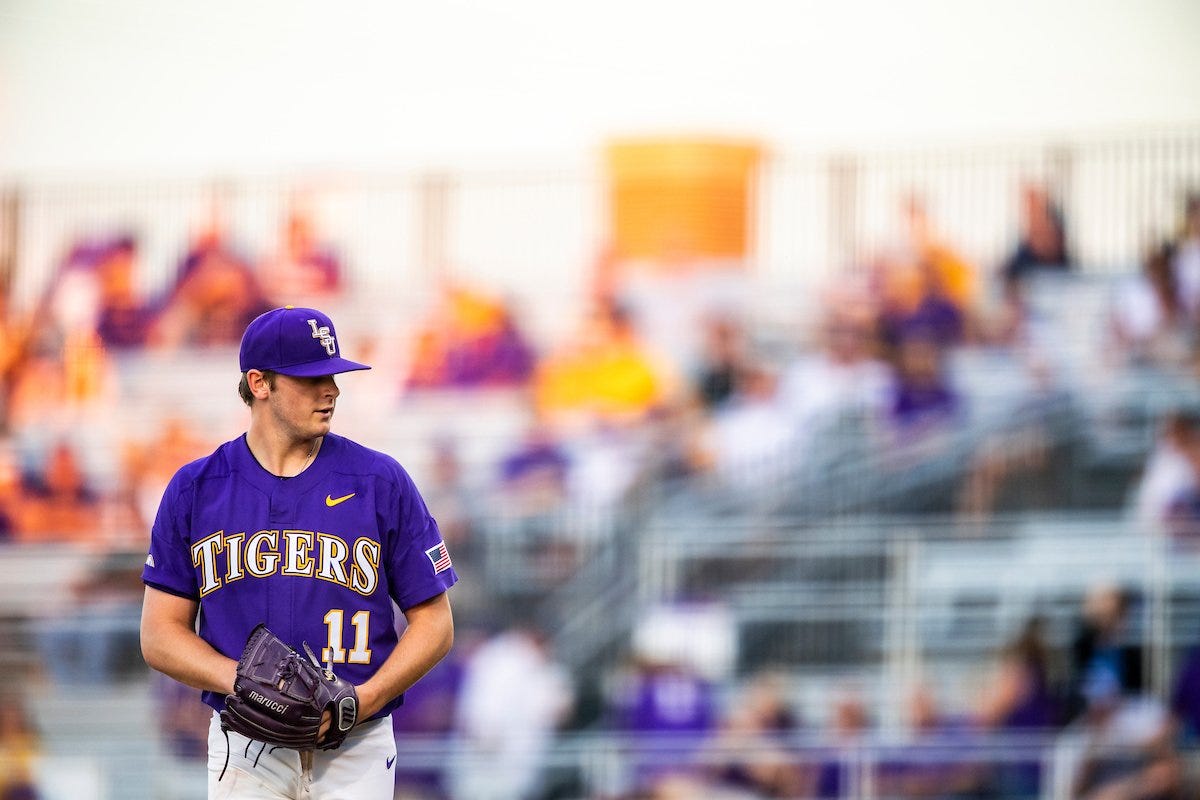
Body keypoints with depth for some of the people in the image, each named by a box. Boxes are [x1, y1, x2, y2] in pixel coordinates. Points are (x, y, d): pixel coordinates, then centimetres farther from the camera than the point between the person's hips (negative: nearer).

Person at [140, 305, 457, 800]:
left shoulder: (381, 482, 1)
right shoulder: (195, 489, 4)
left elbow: (434, 623, 3)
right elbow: (160, 634, 5)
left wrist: (364, 700, -14)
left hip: (354, 752, -1)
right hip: (244, 752, 1)